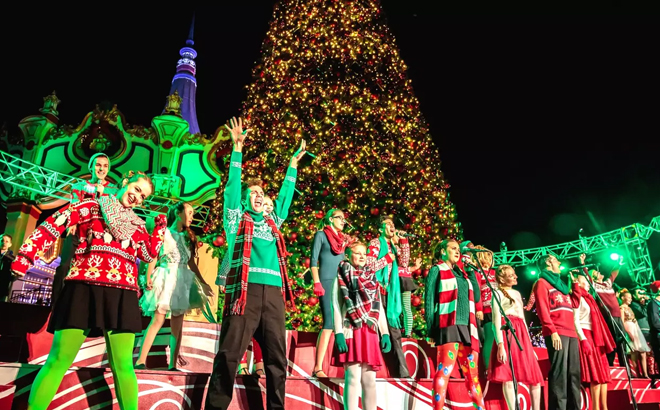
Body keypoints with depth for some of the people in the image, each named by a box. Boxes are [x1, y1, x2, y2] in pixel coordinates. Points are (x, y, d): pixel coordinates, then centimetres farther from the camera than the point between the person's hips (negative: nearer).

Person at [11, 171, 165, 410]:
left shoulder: (137, 224, 22)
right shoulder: (92, 207, 11)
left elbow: (150, 254, 11)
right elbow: (54, 225, 1)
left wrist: (161, 226, 10)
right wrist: (26, 255, -8)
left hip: (122, 296, 3)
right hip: (84, 289, -3)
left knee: (123, 365, 1)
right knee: (58, 360, -1)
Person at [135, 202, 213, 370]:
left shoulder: (188, 237, 15)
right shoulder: (164, 232, 1)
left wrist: (203, 283, 11)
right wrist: (149, 278, -20)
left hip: (182, 280, 5)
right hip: (165, 278, -5)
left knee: (177, 324, 2)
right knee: (158, 320, -12)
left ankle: (173, 365, 4)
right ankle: (141, 361, -7)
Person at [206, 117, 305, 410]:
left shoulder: (272, 222, 25)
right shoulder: (237, 219, 14)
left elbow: (285, 197, 34)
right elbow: (232, 187, 7)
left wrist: (293, 165, 36)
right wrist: (238, 148, 5)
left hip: (273, 292, 5)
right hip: (244, 290, -4)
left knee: (277, 358, 5)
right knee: (229, 355, -7)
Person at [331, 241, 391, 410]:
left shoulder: (372, 279, 21)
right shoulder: (341, 278, 7)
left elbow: (379, 308, 18)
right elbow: (336, 307, -1)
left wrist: (385, 333, 8)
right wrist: (338, 333, -13)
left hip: (370, 333, 5)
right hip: (351, 331, -4)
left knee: (370, 380, 3)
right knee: (353, 378, -9)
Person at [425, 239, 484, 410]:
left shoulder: (462, 273, 22)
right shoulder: (437, 270, 4)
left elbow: (476, 297, 15)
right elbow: (429, 299, -1)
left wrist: (470, 271, 13)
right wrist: (430, 328, -9)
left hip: (467, 327, 6)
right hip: (449, 325, -6)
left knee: (472, 372, 8)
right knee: (445, 369, -11)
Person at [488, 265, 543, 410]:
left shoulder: (517, 293, 24)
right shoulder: (498, 293, 2)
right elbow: (496, 320, -8)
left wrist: (529, 342, 19)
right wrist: (500, 344, -19)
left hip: (521, 333, 8)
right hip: (507, 333, -7)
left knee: (534, 375, 3)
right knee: (508, 376, -12)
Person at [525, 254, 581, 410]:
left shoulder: (560, 283, 29)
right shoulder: (542, 282, 5)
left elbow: (574, 304, 24)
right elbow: (542, 309, -6)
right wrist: (552, 331, -17)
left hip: (571, 333, 8)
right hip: (556, 333, -8)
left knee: (574, 374, 4)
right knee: (559, 373, -13)